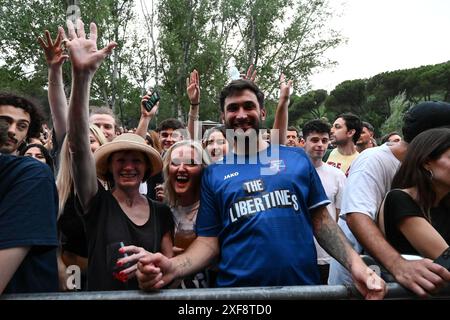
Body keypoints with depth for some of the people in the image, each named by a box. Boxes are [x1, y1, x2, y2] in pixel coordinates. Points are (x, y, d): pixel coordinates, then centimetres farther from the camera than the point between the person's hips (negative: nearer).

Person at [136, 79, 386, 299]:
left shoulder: (297, 158, 2)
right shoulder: (213, 174, 2)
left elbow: (321, 220, 4)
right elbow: (209, 240, 1)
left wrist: (355, 264, -10)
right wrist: (172, 268, -17)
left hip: (303, 285, 1)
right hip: (238, 289, 0)